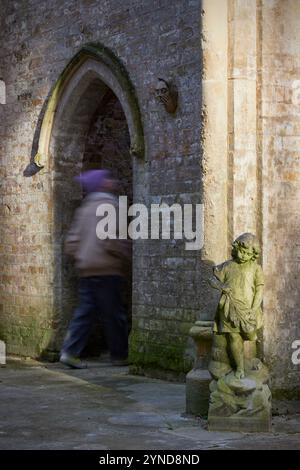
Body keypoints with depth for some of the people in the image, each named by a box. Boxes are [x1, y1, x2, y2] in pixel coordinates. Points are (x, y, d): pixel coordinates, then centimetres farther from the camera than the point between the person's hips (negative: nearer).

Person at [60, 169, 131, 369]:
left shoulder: (85, 208, 16)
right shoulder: (110, 205, -9)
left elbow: (72, 242, 13)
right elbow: (110, 239, -19)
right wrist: (126, 258, -7)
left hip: (86, 269, 7)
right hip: (107, 269, -7)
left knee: (84, 311, 7)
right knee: (114, 314, 2)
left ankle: (70, 351, -2)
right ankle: (120, 355, 10)